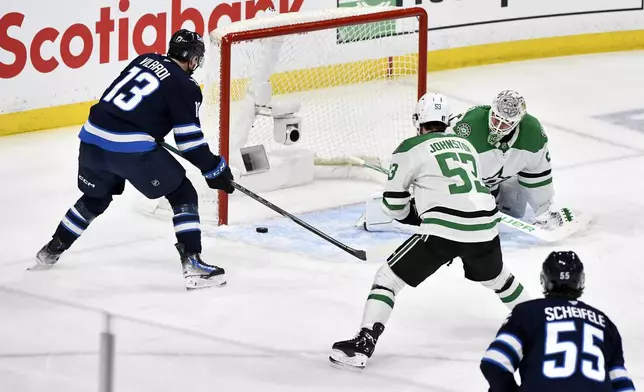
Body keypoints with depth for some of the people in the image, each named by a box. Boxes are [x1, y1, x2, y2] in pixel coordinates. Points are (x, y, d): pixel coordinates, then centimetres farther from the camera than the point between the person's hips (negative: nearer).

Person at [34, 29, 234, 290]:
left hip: (92, 138, 7)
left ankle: (51, 251, 43)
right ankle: (192, 263, -4)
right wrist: (216, 170, 5)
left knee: (96, 198, 31)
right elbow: (189, 141, -5)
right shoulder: (185, 87, -2)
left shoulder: (145, 60, 17)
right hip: (131, 148, -7)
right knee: (183, 195, 6)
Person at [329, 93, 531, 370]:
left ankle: (363, 344, -9)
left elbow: (394, 204, 9)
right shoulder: (465, 145, 23)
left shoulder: (410, 149, 5)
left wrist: (415, 215, 28)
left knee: (388, 277, 3)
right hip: (484, 228, 6)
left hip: (442, 231, -6)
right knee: (495, 276, 36)